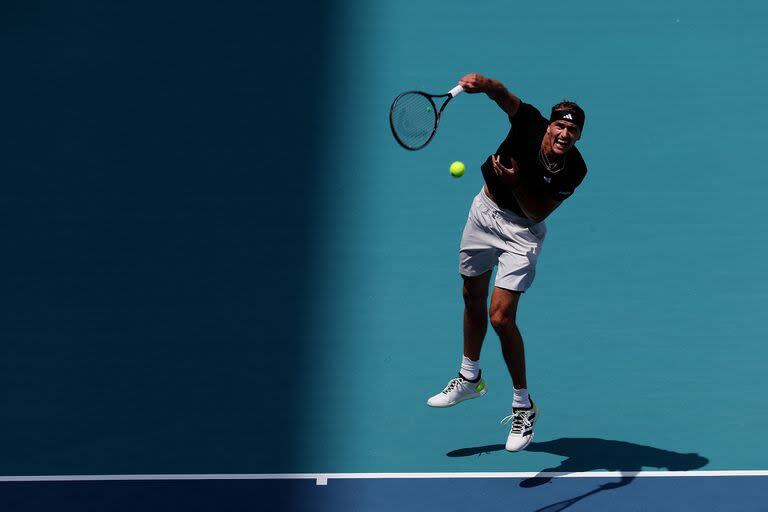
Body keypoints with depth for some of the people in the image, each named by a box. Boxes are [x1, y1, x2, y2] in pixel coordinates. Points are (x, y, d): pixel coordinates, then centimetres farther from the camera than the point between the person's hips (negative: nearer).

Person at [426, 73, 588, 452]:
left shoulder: (574, 171, -23)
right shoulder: (531, 124, -21)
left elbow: (537, 213, -20)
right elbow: (503, 96, -34)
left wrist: (516, 182, -36)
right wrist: (483, 84, -56)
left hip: (522, 231, -4)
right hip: (485, 210, 4)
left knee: (501, 317, -14)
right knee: (473, 299, 18)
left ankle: (523, 407, 3)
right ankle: (470, 378, 42)